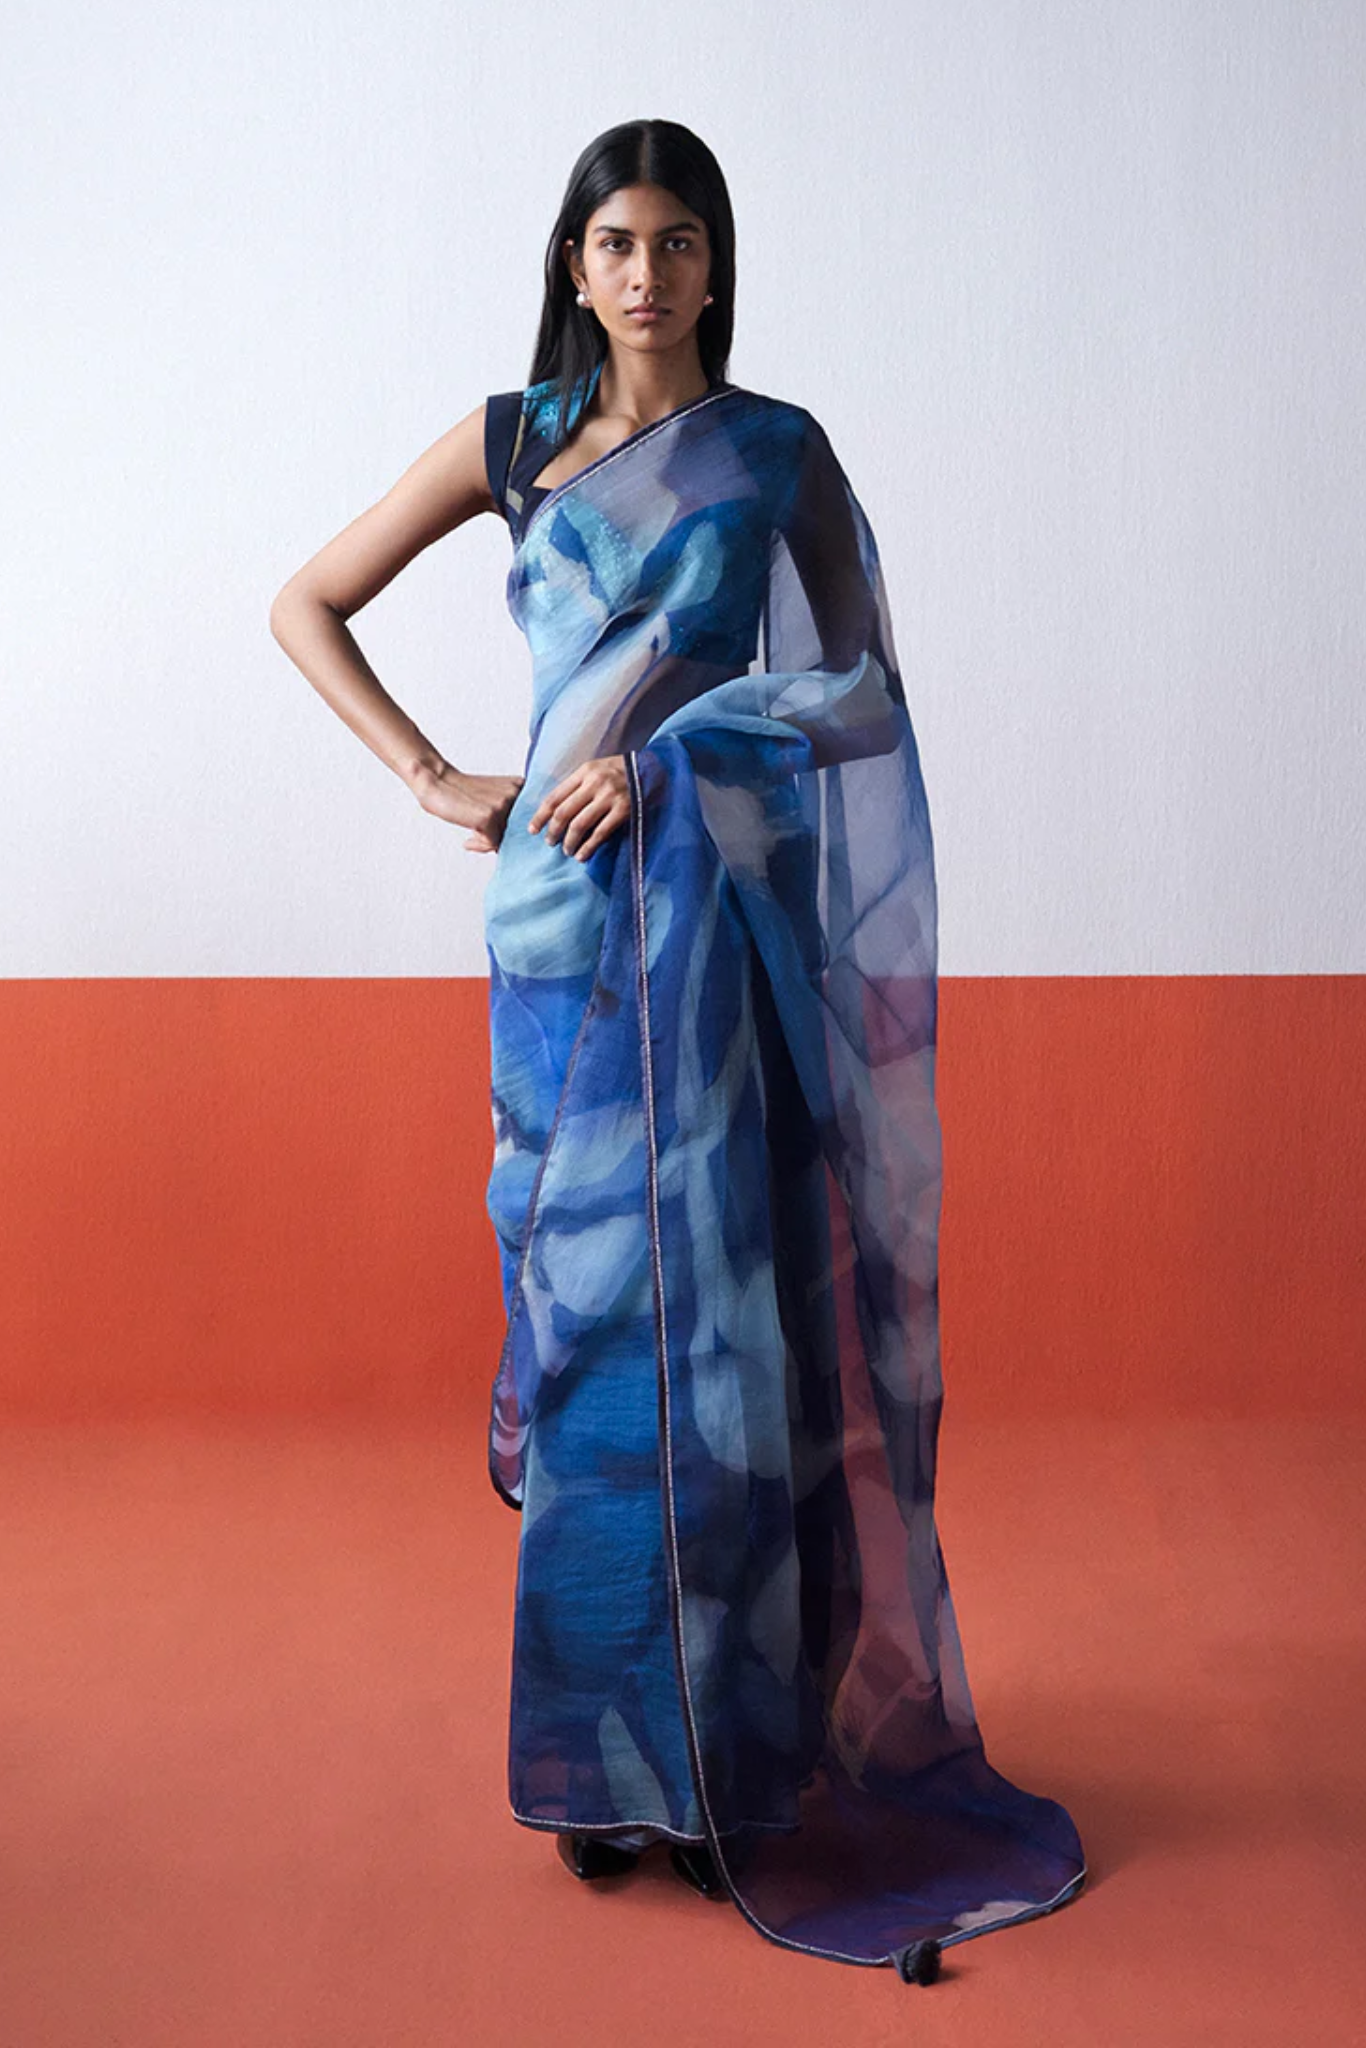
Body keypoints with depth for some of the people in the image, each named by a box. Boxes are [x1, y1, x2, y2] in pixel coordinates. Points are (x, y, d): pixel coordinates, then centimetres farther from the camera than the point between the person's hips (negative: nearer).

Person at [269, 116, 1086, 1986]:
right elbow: (306, 605, 12)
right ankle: (612, 1755, 14)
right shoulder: (512, 440, 10)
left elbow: (862, 688, 0)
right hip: (571, 920, 1)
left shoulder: (778, 449, 7)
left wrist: (673, 761, -13)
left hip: (727, 917, -1)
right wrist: (434, 781, 1)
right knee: (591, 1313, 2)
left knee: (718, 1306, -1)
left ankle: (734, 1742, 13)